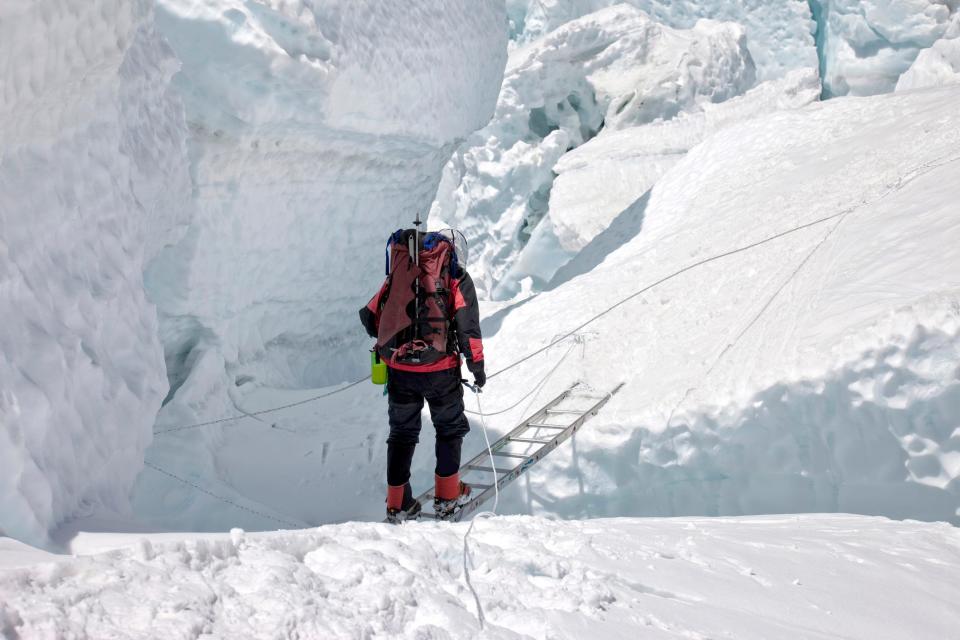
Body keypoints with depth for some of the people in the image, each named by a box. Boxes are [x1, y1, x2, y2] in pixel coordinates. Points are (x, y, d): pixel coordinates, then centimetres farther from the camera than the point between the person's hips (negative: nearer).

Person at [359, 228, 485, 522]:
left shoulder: (398, 272, 9)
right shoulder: (458, 278, -1)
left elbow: (370, 316, 8)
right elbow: (468, 328, -7)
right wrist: (477, 366, 3)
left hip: (398, 368, 3)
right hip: (439, 369, -3)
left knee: (402, 433, 16)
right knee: (450, 428, 18)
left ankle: (397, 504, 19)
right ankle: (447, 496, 21)